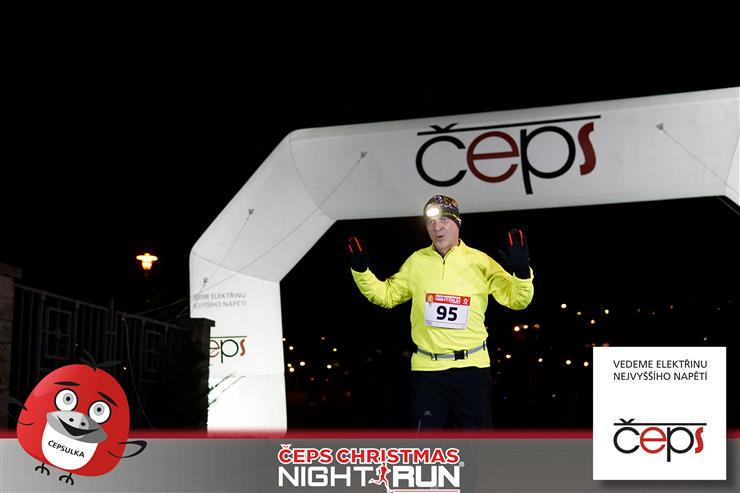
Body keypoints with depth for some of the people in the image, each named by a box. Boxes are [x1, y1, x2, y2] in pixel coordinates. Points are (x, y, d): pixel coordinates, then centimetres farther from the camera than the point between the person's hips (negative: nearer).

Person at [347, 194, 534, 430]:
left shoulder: (480, 262, -2)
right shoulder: (416, 262, 5)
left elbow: (516, 300, -4)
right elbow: (386, 295, 14)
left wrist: (521, 272, -22)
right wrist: (361, 271, 2)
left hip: (472, 367, -1)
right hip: (427, 369, 1)